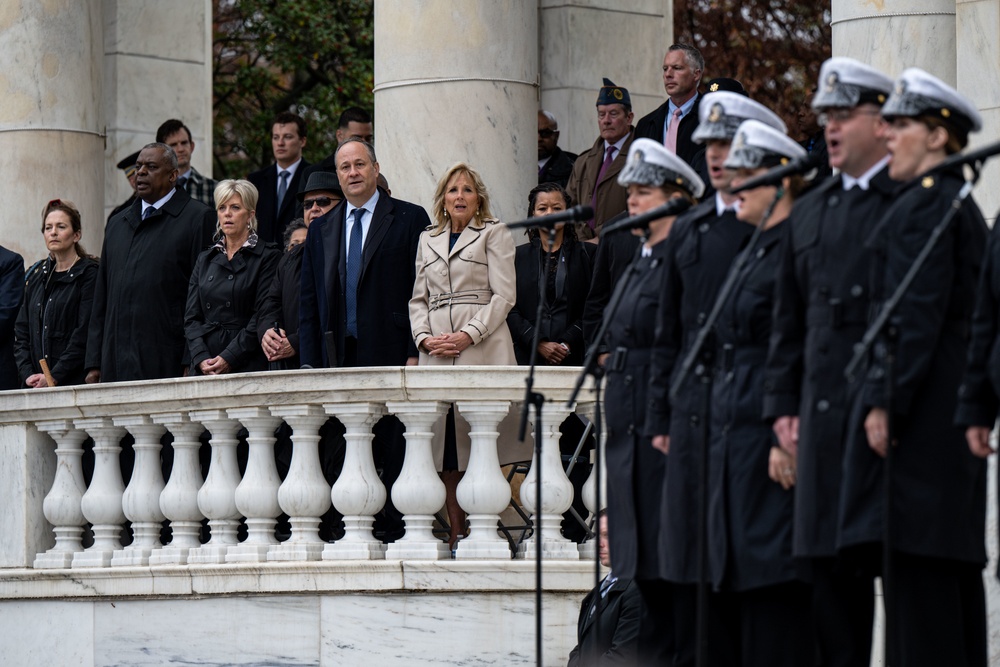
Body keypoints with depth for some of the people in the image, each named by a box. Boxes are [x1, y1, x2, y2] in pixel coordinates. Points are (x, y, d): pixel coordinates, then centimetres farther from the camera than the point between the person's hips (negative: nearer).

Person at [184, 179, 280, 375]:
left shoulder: (267, 257, 2)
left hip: (248, 365, -4)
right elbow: (191, 317, 12)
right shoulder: (205, 260, 18)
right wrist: (201, 358, -5)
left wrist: (229, 359, -13)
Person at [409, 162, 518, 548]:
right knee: (444, 441, -2)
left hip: (481, 348, -4)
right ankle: (456, 532, 1)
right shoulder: (428, 240, 21)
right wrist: (425, 338, 0)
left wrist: (469, 335, -12)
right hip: (436, 354, 4)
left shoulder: (494, 234, 7)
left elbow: (504, 296, -2)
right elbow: (419, 299, 19)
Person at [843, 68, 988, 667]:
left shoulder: (926, 202, -12)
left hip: (920, 405, -11)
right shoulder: (962, 205, 19)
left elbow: (918, 314, -19)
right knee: (952, 559, 10)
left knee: (917, 555, -11)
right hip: (951, 404, 11)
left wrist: (886, 402, -20)